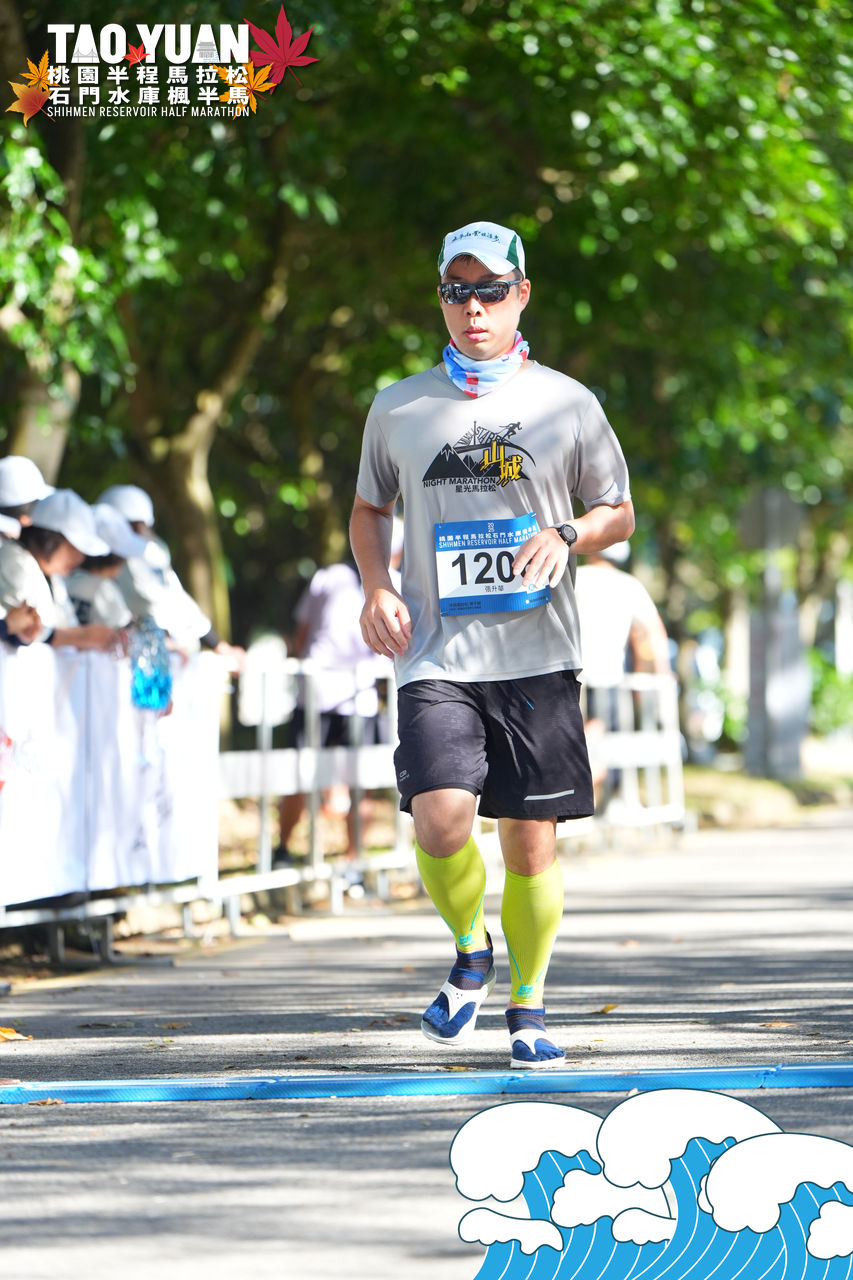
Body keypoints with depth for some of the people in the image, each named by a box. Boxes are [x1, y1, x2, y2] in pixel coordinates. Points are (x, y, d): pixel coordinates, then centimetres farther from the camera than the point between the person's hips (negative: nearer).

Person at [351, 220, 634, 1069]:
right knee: (440, 818, -19)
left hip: (536, 653, 0)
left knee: (530, 839, 2)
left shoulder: (567, 404, 5)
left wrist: (566, 536, -8)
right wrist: (376, 589, 4)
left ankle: (527, 1007, 20)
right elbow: (370, 507, 22)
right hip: (436, 654, 0)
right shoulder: (399, 408, 9)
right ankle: (470, 956, 10)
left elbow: (618, 513, 14)